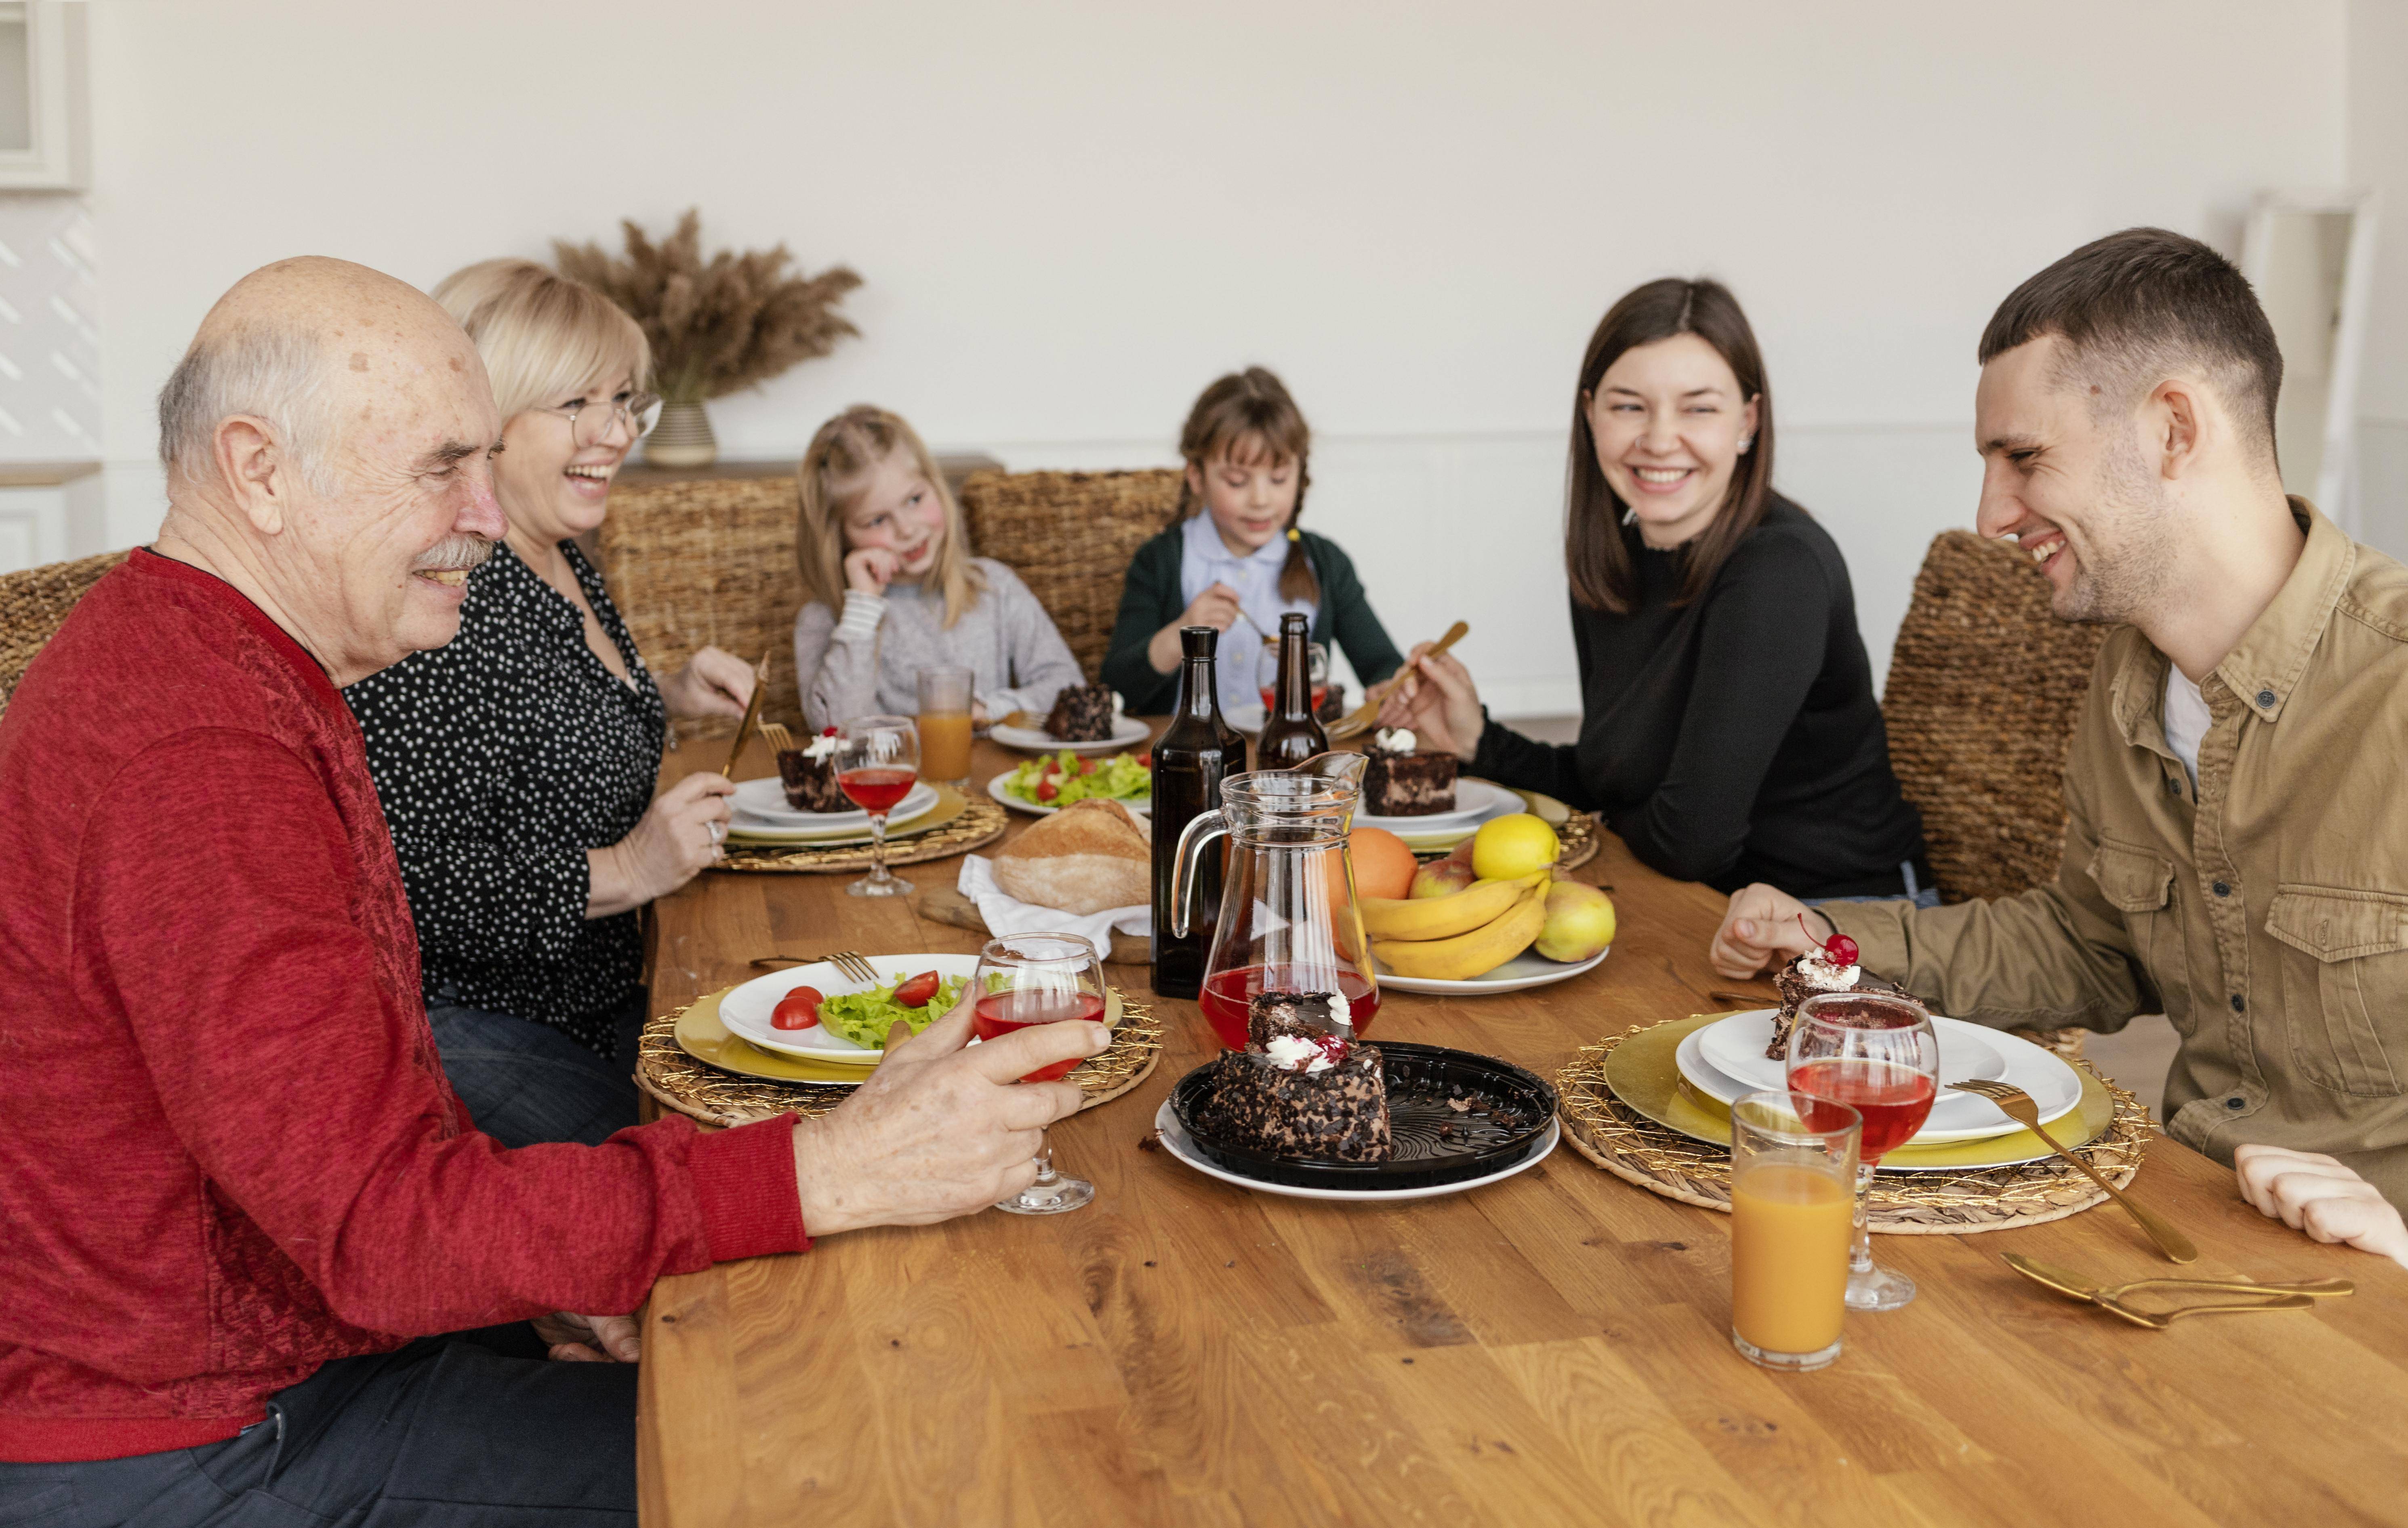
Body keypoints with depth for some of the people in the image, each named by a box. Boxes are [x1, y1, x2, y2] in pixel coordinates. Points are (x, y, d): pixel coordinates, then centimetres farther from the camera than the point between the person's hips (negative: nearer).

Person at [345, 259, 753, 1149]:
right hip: (465, 1031, -10)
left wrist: (664, 703, 9)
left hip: (595, 1006, 10)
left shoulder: (560, 563, 9)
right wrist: (622, 872, -22)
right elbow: (410, 883, -27)